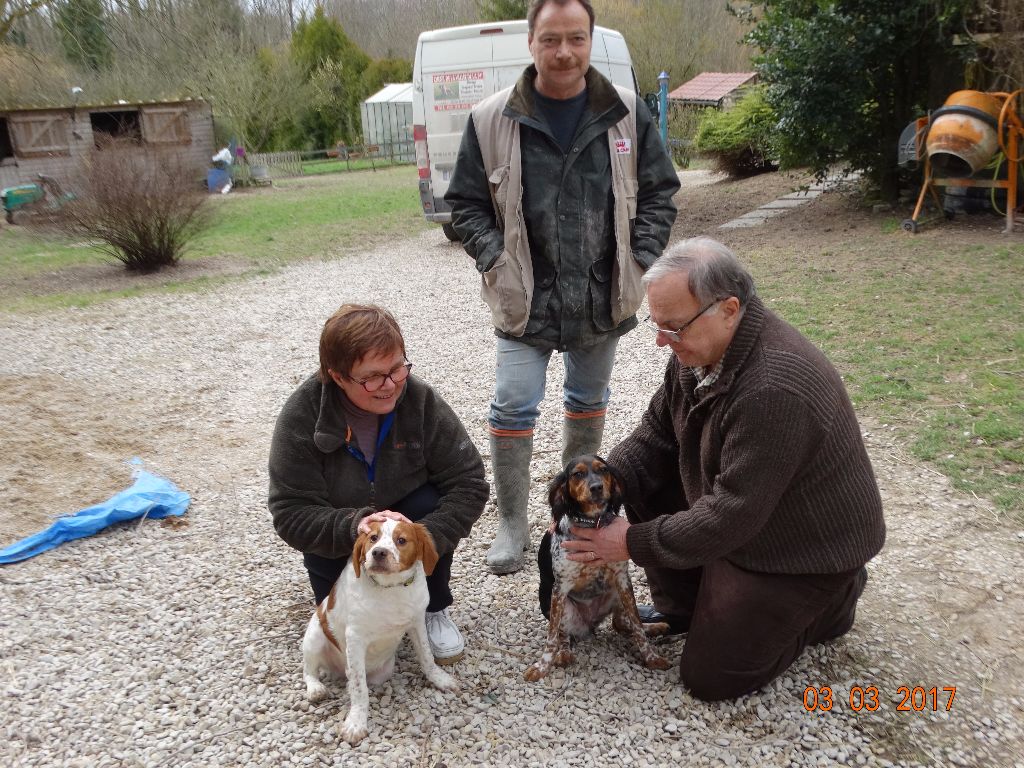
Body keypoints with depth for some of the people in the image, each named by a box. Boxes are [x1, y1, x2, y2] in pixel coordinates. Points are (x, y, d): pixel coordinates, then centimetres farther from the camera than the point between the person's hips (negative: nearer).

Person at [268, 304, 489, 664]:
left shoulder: (420, 399, -22)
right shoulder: (302, 415, -24)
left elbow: (469, 482, -20)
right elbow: (291, 514, -24)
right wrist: (355, 526, -43)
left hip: (407, 518, 1)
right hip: (339, 535, 0)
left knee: (432, 505, -29)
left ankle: (434, 609, -4)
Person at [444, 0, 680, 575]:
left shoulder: (627, 113, -2)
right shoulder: (492, 119, -5)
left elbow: (659, 192, 6)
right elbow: (467, 204, 1)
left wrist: (640, 257, -5)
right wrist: (497, 261, -11)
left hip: (604, 296, 2)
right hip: (525, 297, -2)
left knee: (590, 400, 17)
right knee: (513, 407, -4)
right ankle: (513, 524, 14)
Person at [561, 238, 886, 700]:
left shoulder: (774, 389, -37)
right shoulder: (701, 344, -9)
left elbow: (732, 513, -32)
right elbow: (656, 434, -1)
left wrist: (634, 543, -24)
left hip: (806, 543, -8)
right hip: (737, 509, 8)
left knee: (709, 677, -2)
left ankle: (830, 598, 15)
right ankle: (682, 607, 14)